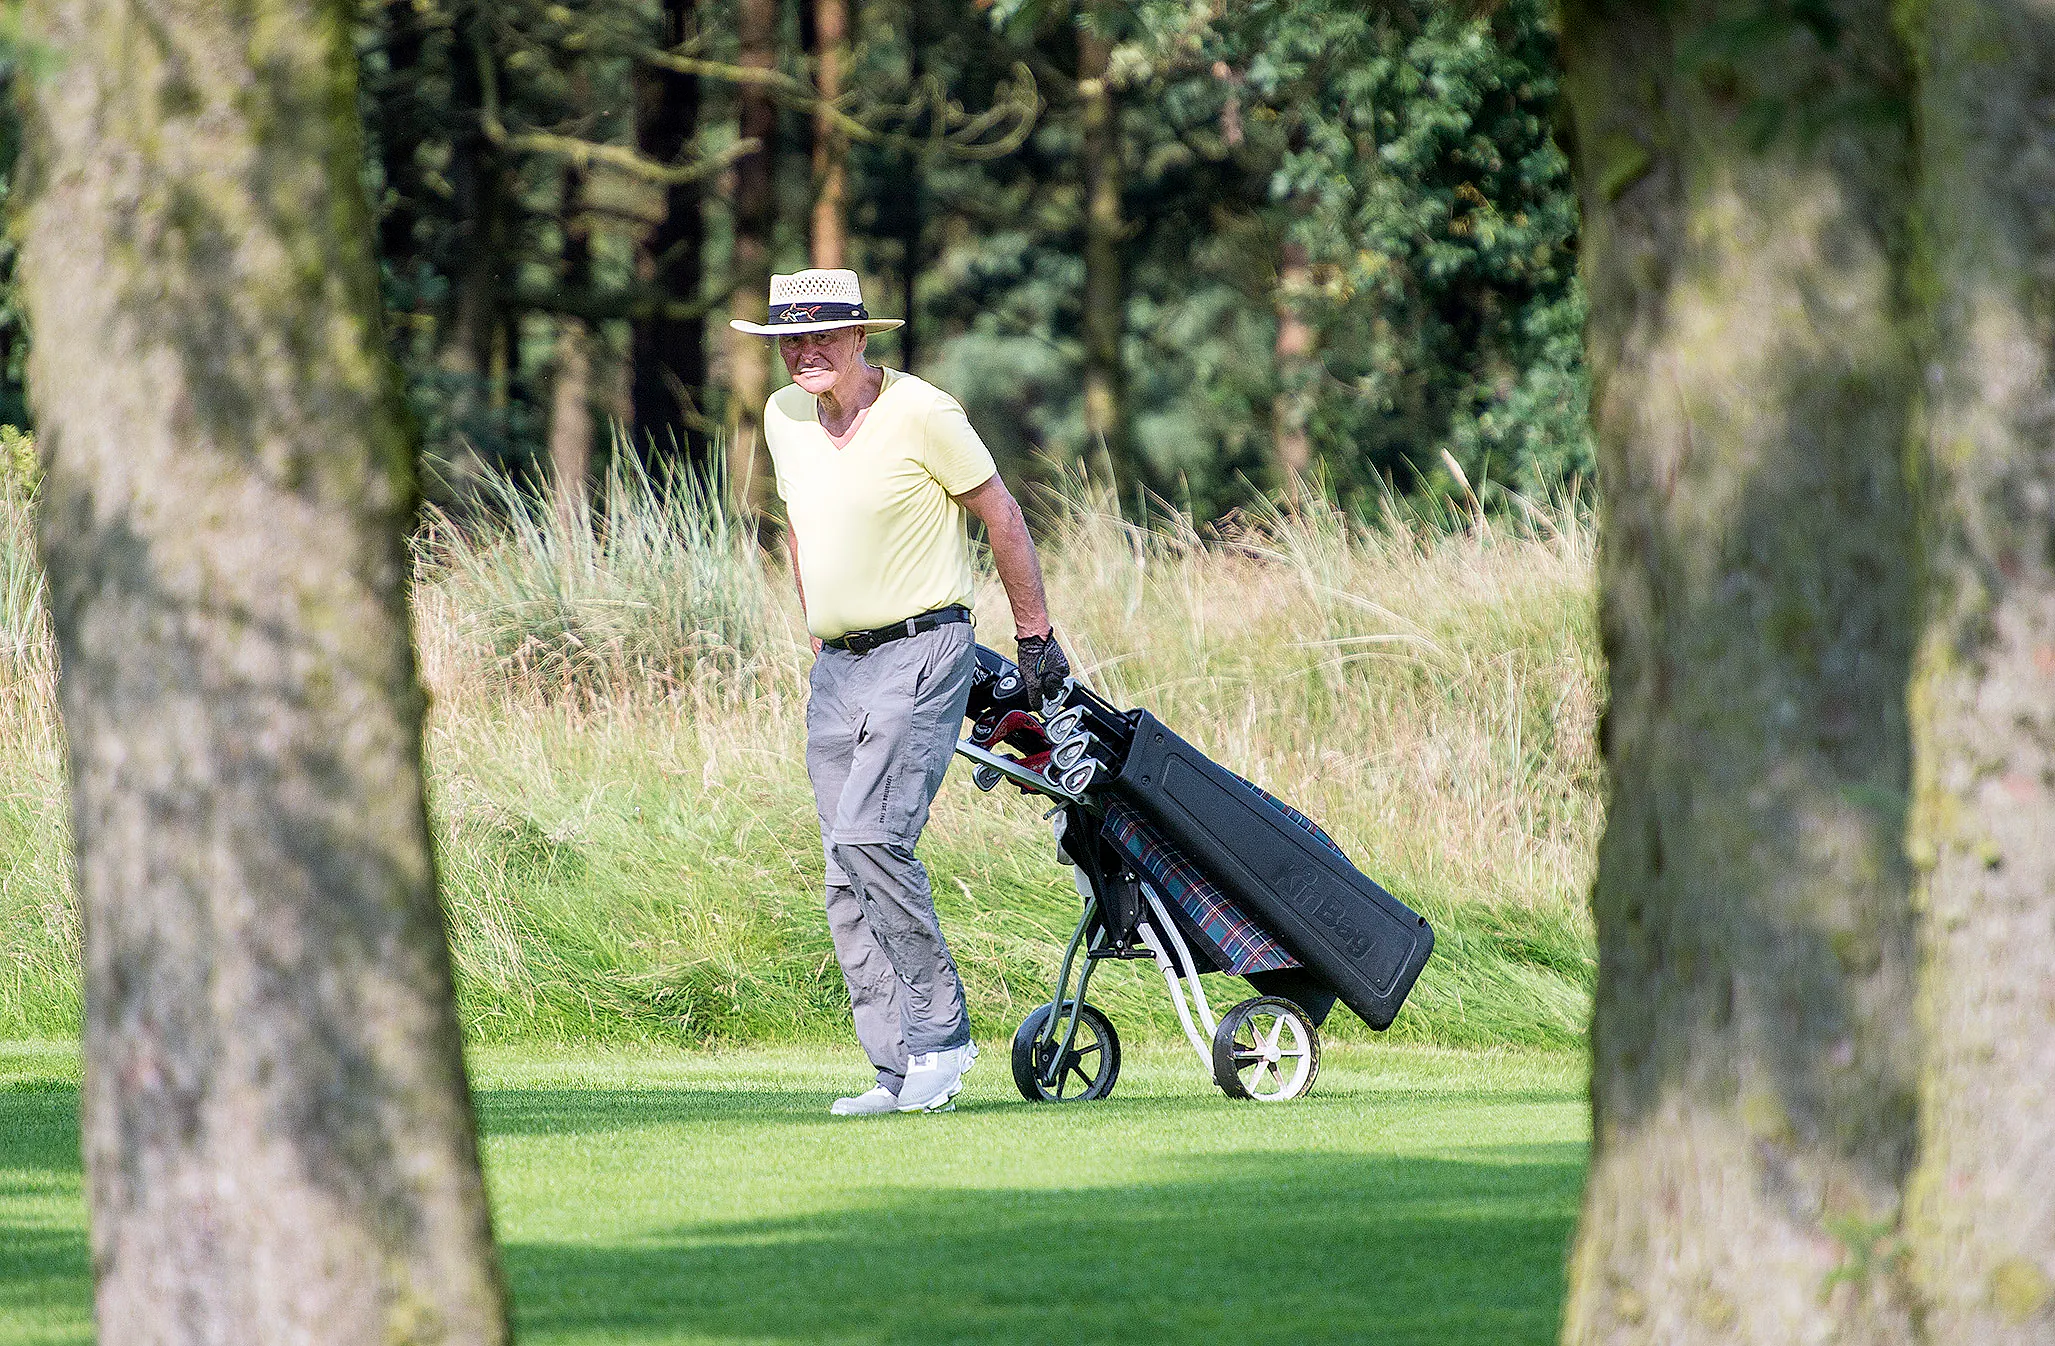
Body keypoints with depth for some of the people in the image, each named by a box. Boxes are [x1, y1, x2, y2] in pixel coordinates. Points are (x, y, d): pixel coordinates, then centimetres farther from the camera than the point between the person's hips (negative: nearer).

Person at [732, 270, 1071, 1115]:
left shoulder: (921, 413, -12)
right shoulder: (783, 418, 7)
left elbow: (1002, 517, -4)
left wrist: (1035, 638, 1)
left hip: (922, 653, -7)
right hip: (836, 666, 7)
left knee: (868, 836, -23)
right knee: (849, 883, 2)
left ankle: (940, 1030, -12)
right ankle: (897, 1074, 5)